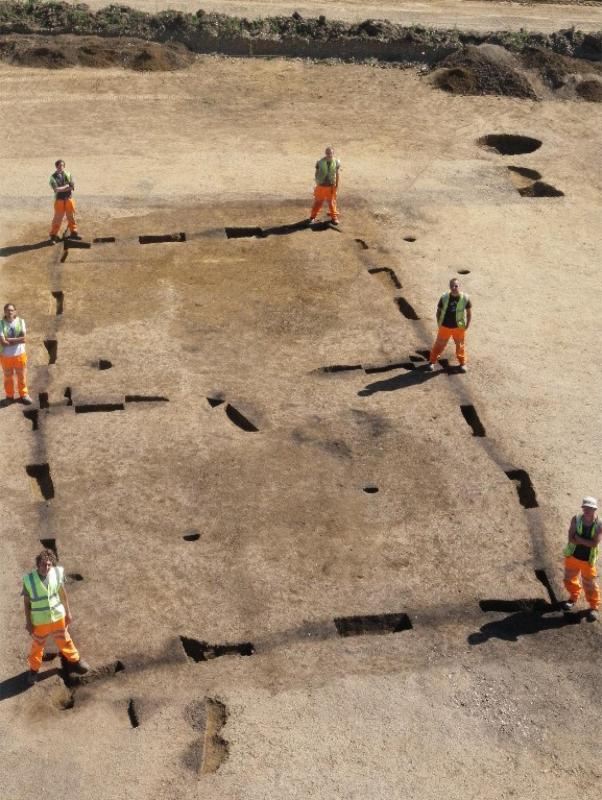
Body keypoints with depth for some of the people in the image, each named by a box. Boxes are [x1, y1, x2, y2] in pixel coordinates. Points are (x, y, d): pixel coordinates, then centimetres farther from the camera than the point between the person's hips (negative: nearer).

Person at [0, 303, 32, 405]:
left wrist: (9, 340, -20)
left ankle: (23, 395, 30)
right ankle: (9, 396, 30)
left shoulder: (21, 322, -7)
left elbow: (23, 339, -16)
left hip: (20, 355, 1)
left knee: (22, 376, 13)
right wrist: (17, 339, -17)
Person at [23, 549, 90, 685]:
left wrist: (68, 612, 6)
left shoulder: (57, 573, -19)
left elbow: (63, 593, -2)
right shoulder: (29, 579, -24)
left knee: (64, 640, 23)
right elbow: (26, 602, -11)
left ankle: (74, 660, 48)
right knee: (37, 645, 19)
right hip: (39, 620, -2)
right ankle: (34, 669, 45)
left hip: (58, 616, 2)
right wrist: (28, 622, -5)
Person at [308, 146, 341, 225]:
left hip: (331, 186, 1)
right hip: (321, 185, 0)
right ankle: (312, 217, 21)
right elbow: (317, 173, -1)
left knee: (332, 202, 10)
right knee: (318, 202, 7)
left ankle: (334, 217, 26)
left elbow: (337, 174, 0)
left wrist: (337, 185, 2)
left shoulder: (336, 162, -9)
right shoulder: (320, 162, -12)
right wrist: (317, 183, -5)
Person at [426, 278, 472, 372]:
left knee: (460, 345, 17)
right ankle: (432, 361, 28)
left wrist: (467, 325, -5)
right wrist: (439, 324, -3)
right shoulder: (444, 297, -12)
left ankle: (462, 363, 35)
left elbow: (469, 312, -1)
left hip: (459, 327, 0)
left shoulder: (465, 298, -13)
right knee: (439, 344, 12)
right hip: (445, 327, 0)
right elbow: (438, 311, 1)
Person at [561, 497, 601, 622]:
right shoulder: (576, 520, -12)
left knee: (590, 584, 7)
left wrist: (579, 539, -22)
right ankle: (573, 597, 47)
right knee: (570, 579, 20)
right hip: (572, 556, 3)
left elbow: (594, 543, -26)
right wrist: (587, 542, -25)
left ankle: (594, 606, 27)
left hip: (588, 560, -3)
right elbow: (571, 539, -19)